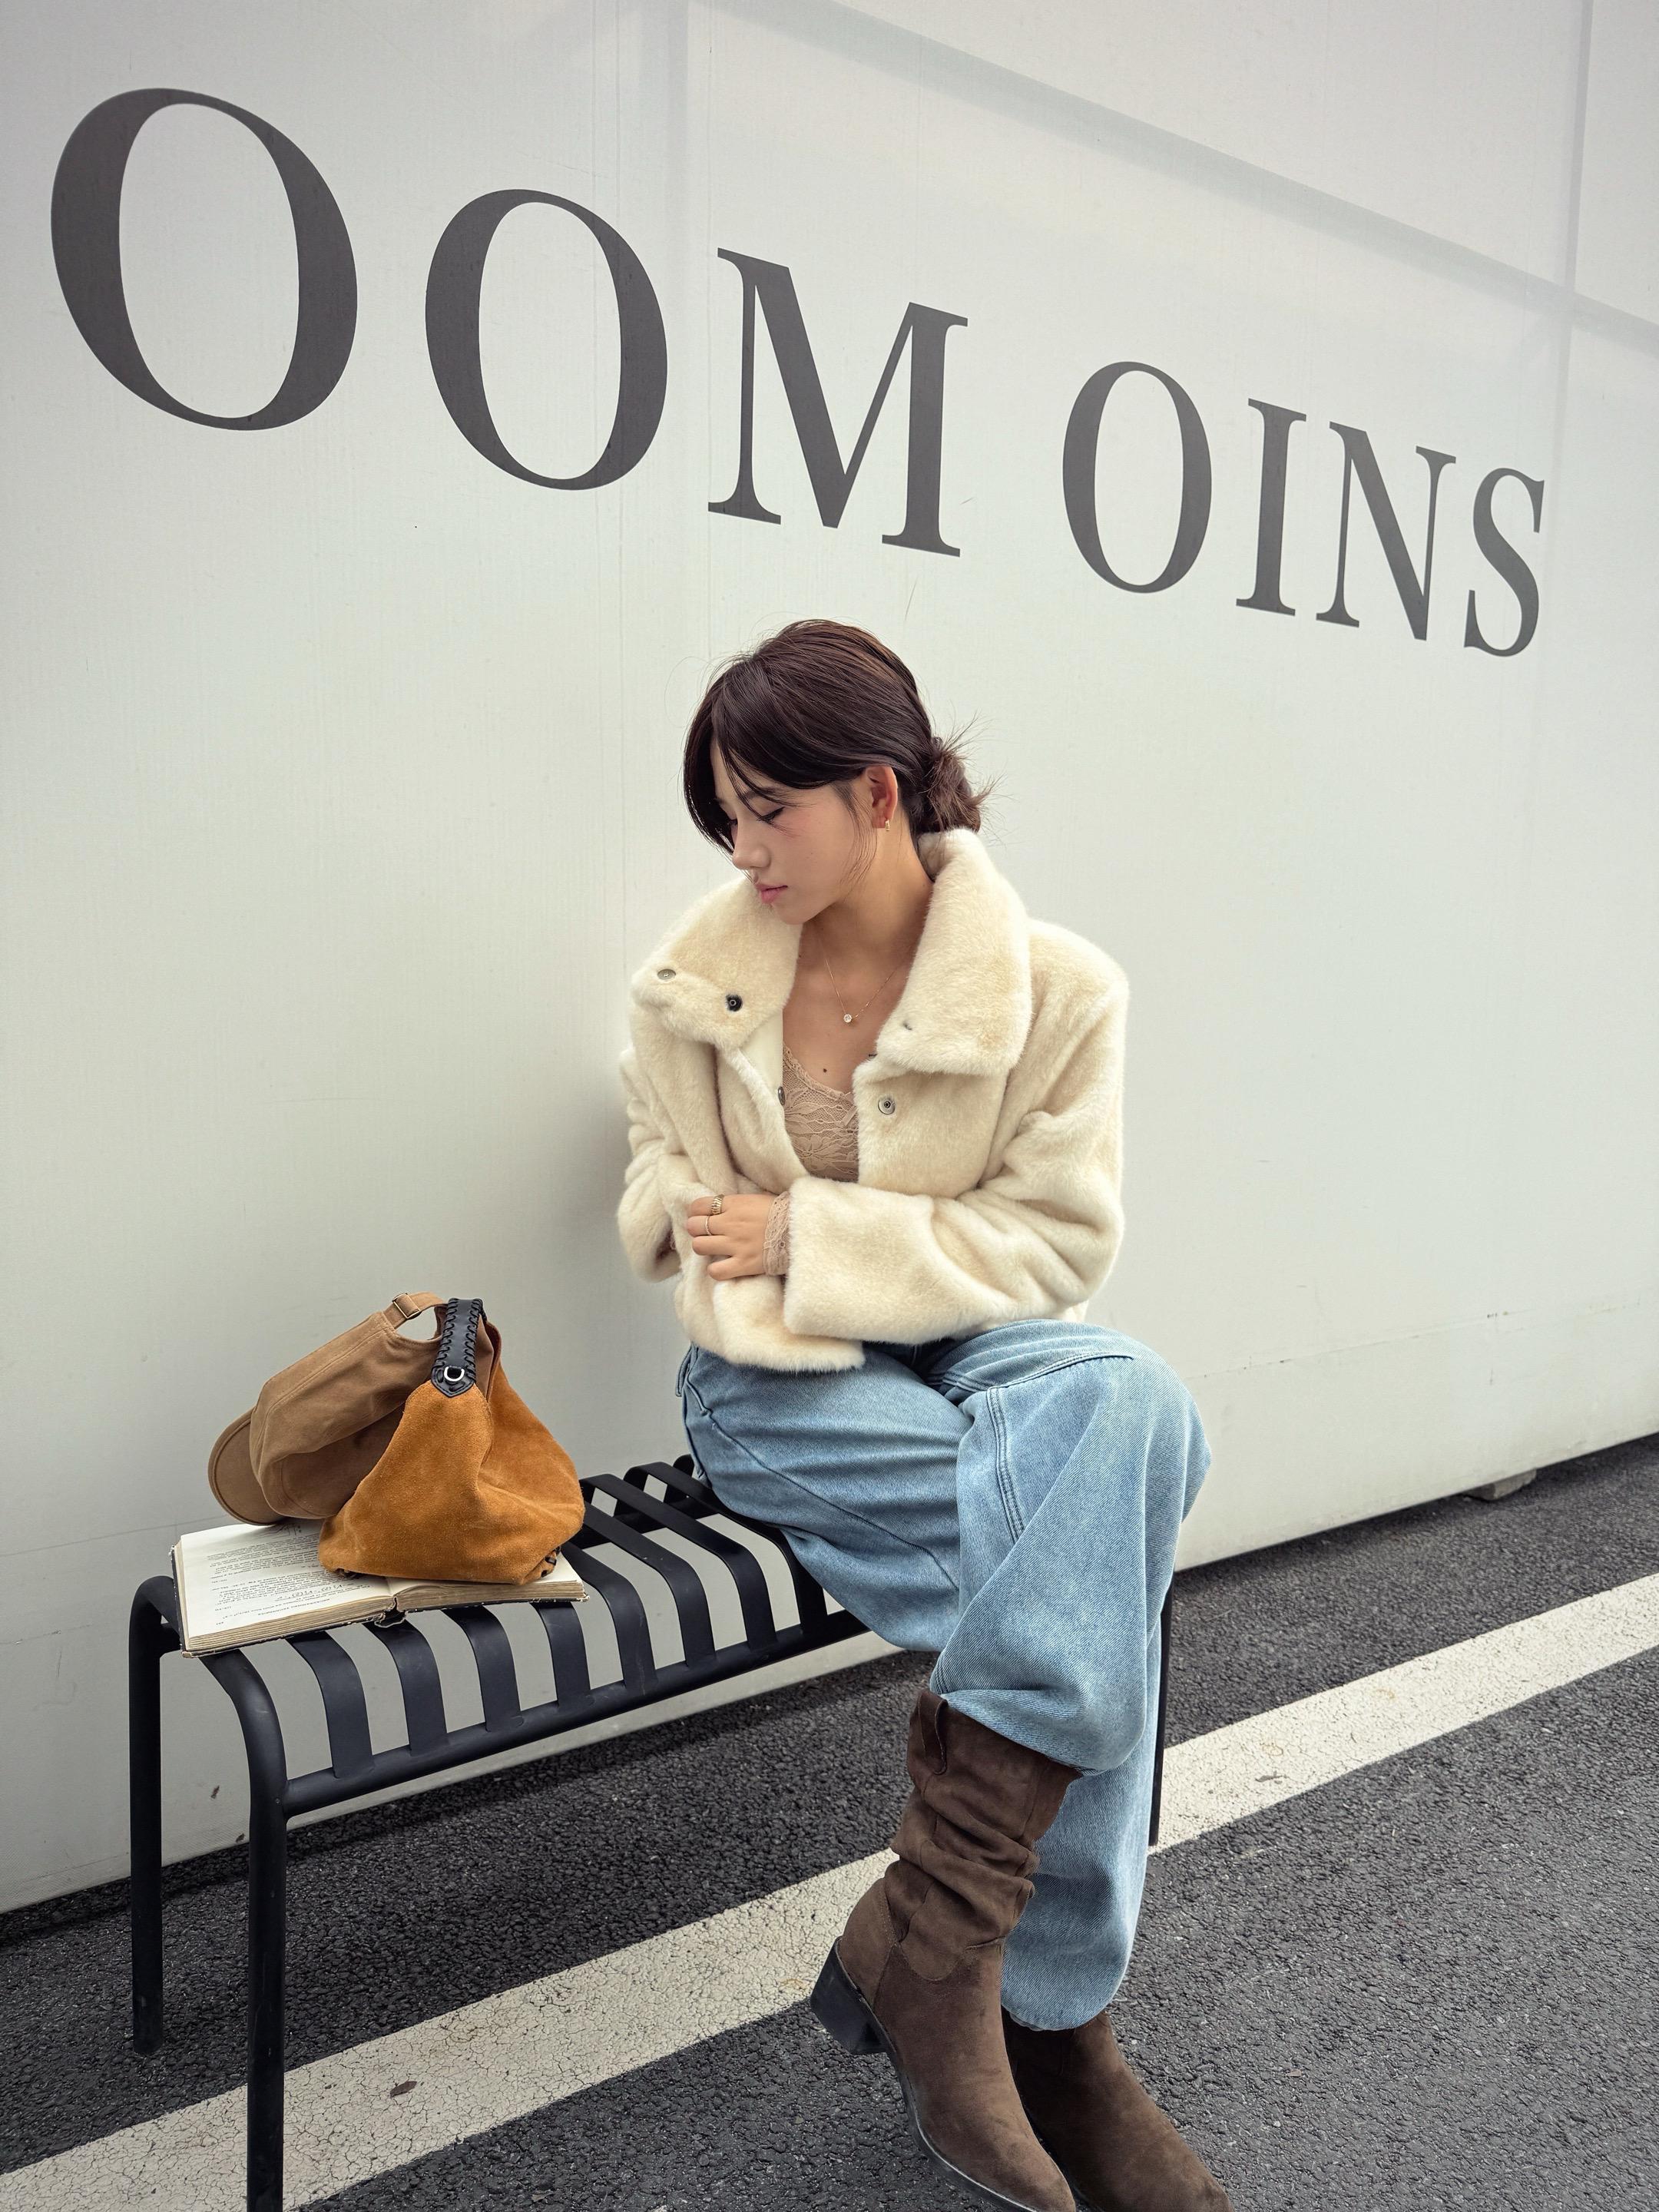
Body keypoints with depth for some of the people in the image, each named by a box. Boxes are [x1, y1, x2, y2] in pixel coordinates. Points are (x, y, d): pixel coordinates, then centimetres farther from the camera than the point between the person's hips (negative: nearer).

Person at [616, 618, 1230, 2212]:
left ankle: (926, 1942, -24)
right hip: (778, 1384, -1)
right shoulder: (690, 992, 0)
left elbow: (1061, 1242, -9)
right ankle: (1046, 2022, -13)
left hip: (981, 1351, 2)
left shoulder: (1057, 990, -6)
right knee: (1094, 1549, -27)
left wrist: (809, 1236, -16)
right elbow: (670, 1221, 10)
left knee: (1128, 1399, -34)